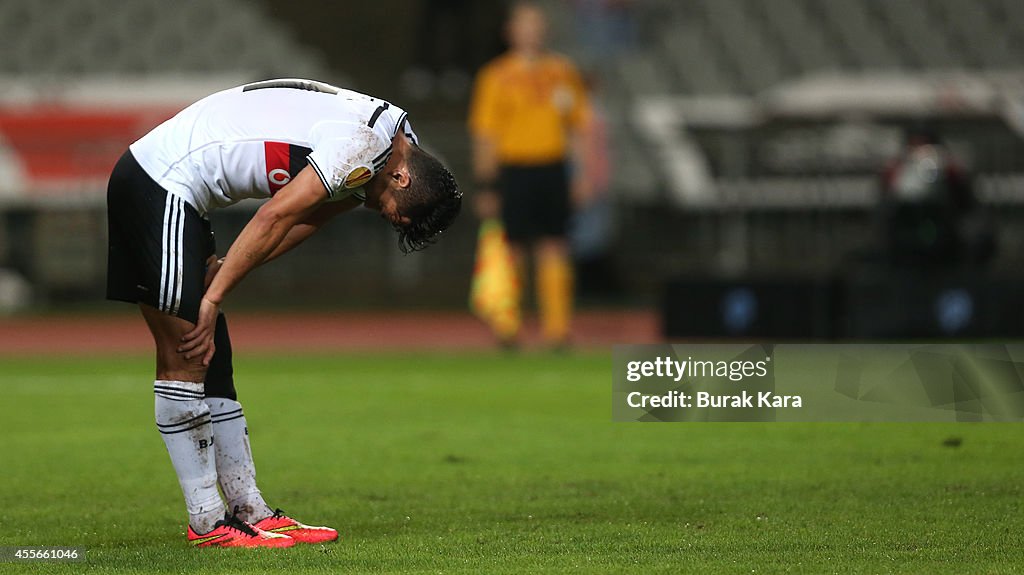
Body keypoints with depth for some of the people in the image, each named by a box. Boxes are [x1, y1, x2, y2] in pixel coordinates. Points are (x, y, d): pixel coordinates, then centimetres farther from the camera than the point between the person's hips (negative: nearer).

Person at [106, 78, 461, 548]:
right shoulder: (366, 143, -20)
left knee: (212, 363, 9)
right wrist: (214, 298, -16)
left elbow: (302, 223, 9)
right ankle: (207, 524, -7)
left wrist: (221, 271, -2)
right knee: (185, 358, -8)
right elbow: (275, 217, -21)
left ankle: (250, 511, 11)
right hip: (162, 187, -10)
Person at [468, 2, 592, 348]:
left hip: (553, 169, 3)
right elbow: (484, 136, -1)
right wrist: (485, 186, -6)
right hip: (513, 172, -3)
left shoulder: (563, 73, 10)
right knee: (514, 251, -1)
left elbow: (577, 126, 15)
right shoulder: (496, 76, 0)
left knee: (553, 250, -1)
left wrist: (581, 174, 8)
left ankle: (557, 326, 0)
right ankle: (508, 325, 12)